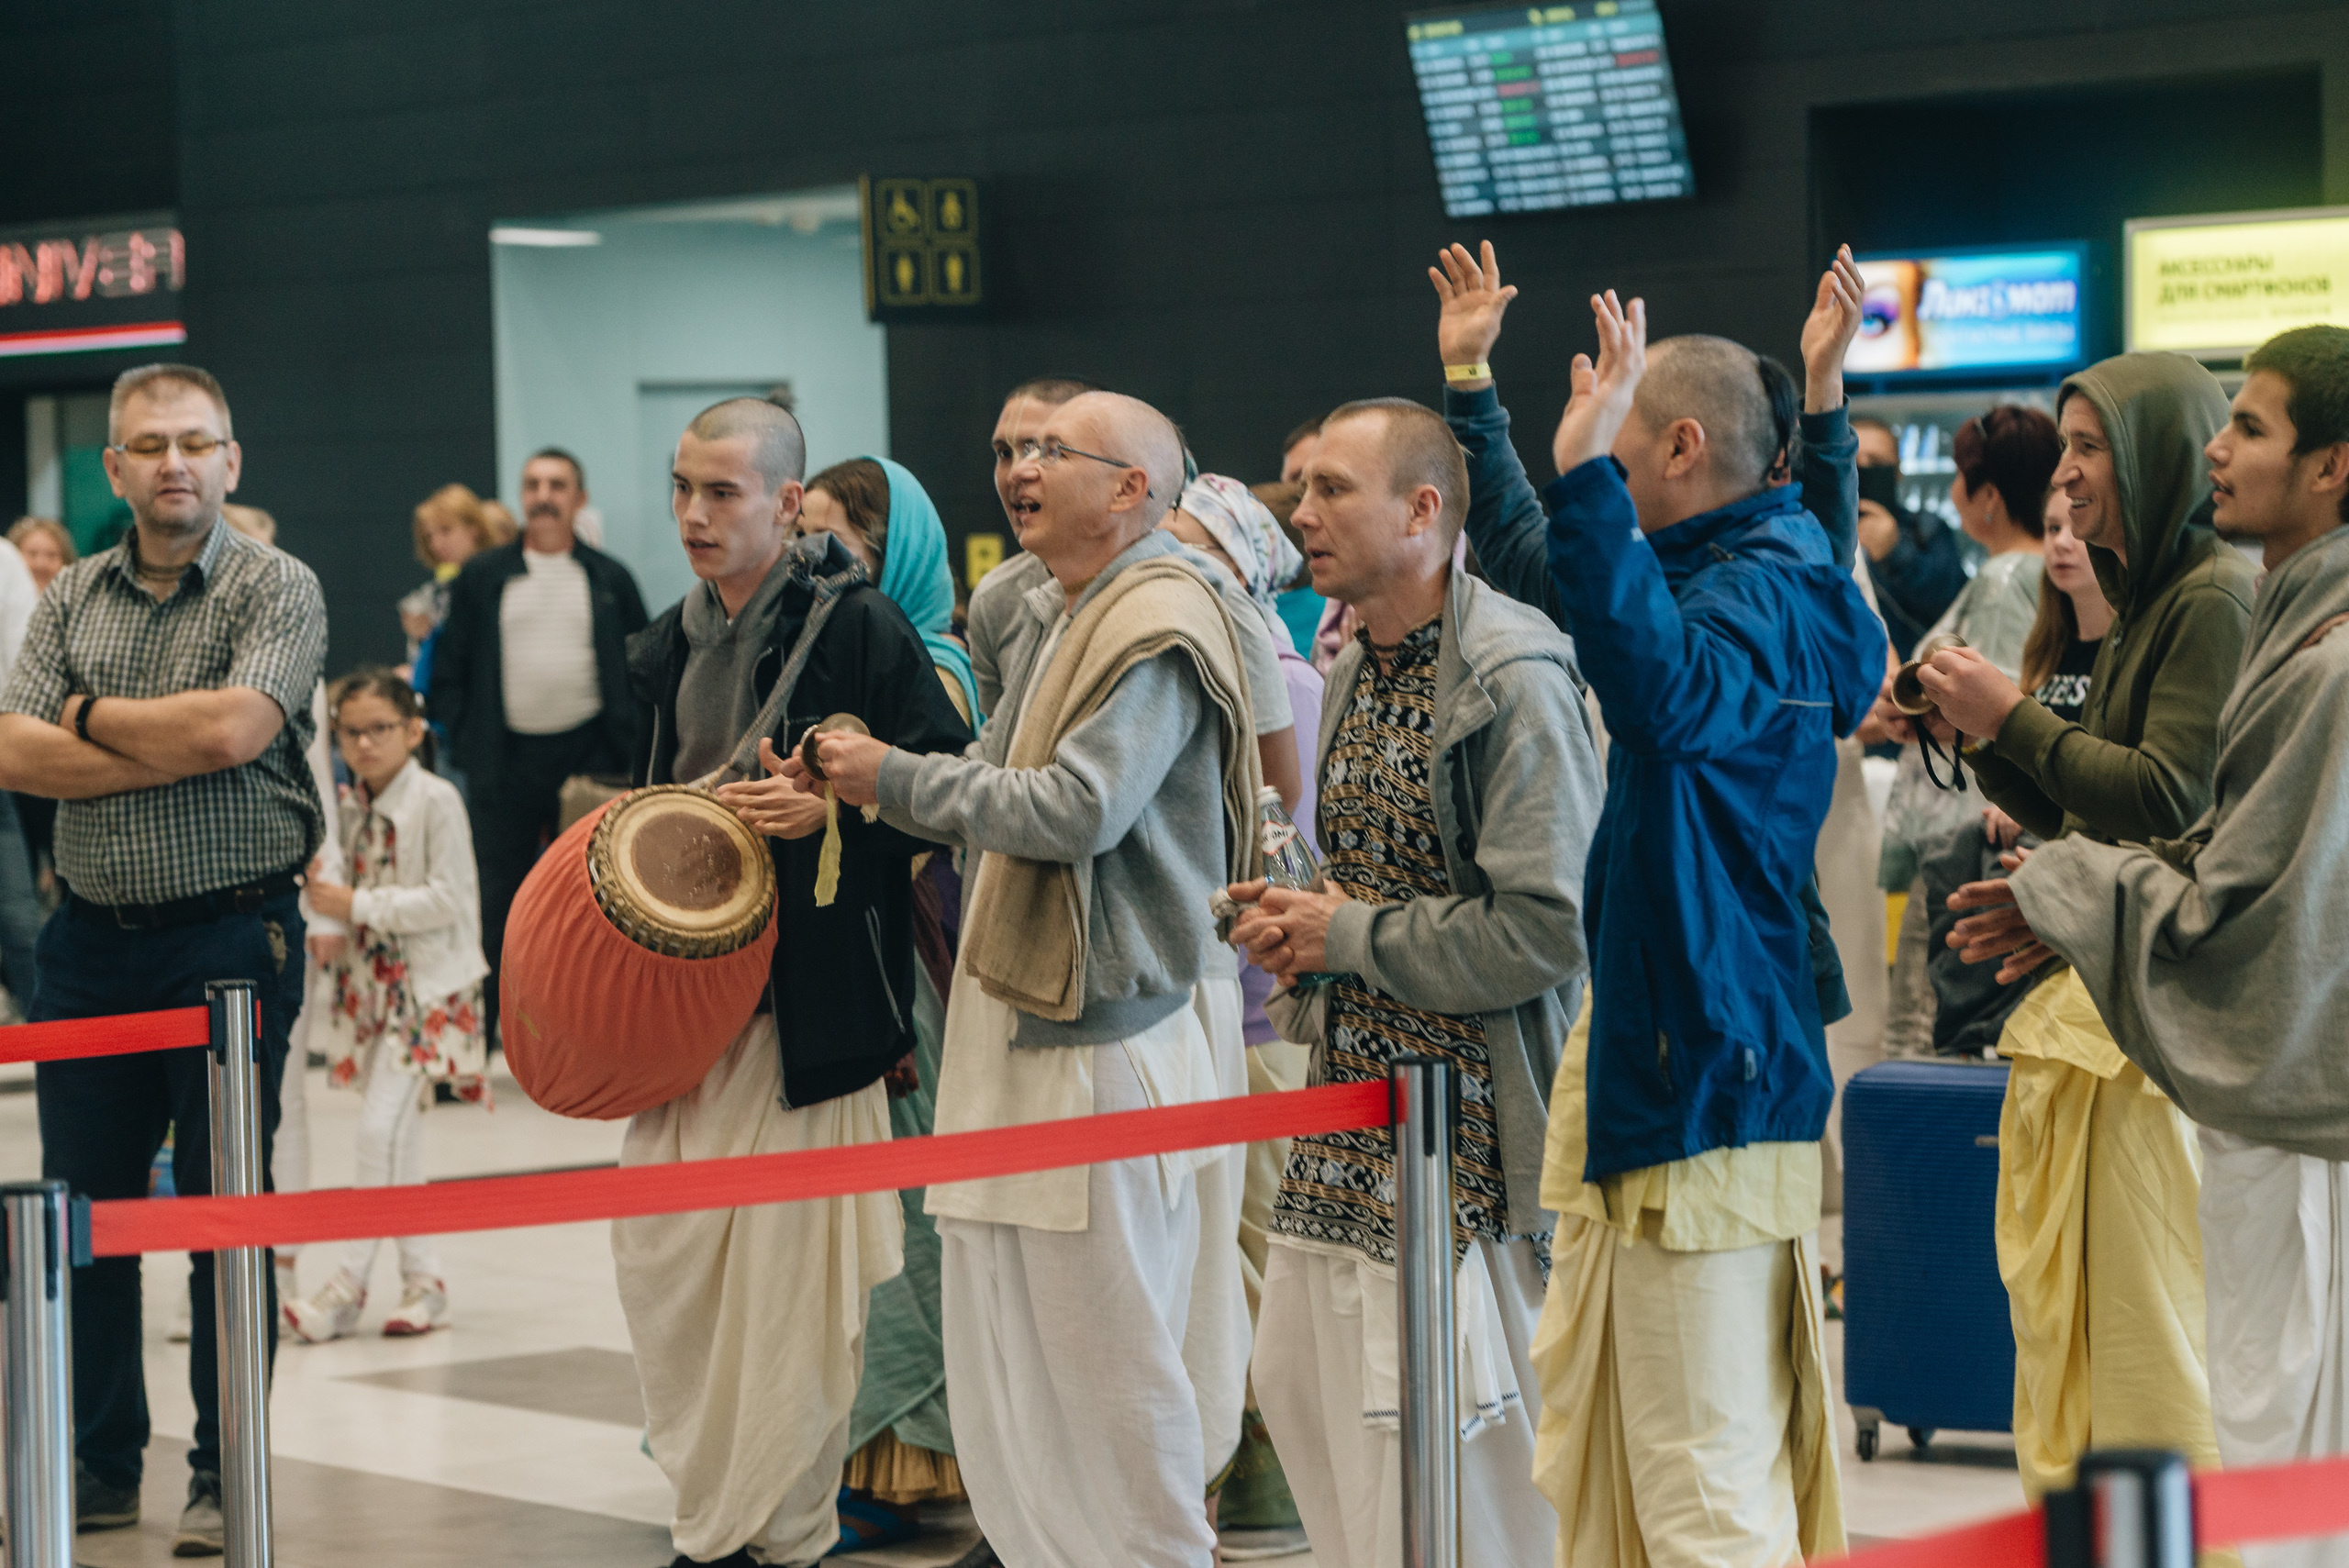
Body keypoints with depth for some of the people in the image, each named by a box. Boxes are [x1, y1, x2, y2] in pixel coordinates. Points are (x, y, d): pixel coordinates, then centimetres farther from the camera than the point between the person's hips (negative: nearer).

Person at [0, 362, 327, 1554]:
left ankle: (225, 1478, 11)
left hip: (232, 935, -4)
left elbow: (232, 726, -20)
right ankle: (100, 1466, 21)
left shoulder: (277, 588, -3)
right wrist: (171, 750, -13)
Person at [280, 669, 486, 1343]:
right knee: (396, 1139, 8)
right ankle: (423, 1276, 15)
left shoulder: (436, 800, -11)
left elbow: (445, 898, -16)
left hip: (426, 985, -7)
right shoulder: (355, 807, 9)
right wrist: (332, 927, 2)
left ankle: (351, 1280, -10)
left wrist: (358, 906, -18)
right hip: (369, 982, 7)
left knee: (381, 1125, -14)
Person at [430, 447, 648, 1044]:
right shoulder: (481, 577, 8)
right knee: (498, 901, -1)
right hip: (507, 761, 0)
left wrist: (625, 744, -2)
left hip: (588, 754, 0)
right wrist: (467, 744, -2)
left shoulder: (610, 580, 8)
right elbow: (448, 671, 8)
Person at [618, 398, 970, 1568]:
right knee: (659, 1253, 6)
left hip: (804, 995, -7)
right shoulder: (676, 643, 14)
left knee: (785, 1273, -4)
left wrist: (831, 810, -23)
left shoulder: (855, 625, -8)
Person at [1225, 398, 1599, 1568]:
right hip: (1348, 1116, 9)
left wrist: (1347, 936, -14)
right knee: (1301, 1388, 13)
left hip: (1463, 1121, -9)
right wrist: (1292, 923, 6)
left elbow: (1545, 927, -23)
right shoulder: (1353, 672, 14)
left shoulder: (1515, 679, -16)